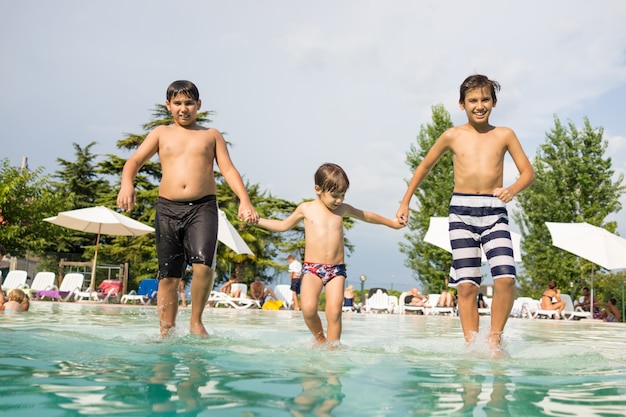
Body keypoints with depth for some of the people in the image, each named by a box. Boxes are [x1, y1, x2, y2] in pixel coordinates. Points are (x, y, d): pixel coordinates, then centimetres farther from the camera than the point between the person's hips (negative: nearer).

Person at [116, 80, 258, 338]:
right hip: (168, 208, 2)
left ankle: (196, 321, -2)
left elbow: (228, 169, 7)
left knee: (204, 264, -22)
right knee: (168, 277, 3)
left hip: (203, 207, -1)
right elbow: (135, 161, 6)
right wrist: (127, 184, -16)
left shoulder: (212, 135, 16)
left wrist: (244, 200, -8)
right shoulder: (161, 134, 17)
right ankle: (166, 334, 13)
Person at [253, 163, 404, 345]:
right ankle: (320, 338, 5)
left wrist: (392, 222, 38)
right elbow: (283, 225, 18)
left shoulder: (343, 209, 10)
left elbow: (367, 216, 27)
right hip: (312, 268, -1)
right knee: (308, 308, -20)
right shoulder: (306, 209, 5)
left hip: (337, 269, 2)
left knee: (334, 311, -12)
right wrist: (256, 219, 9)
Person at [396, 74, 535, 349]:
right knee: (466, 285, -3)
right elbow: (425, 166, 19)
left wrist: (513, 189, -13)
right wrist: (405, 202, 20)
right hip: (461, 212, 0)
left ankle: (495, 339, 4)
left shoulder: (504, 135, 8)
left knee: (505, 278, -16)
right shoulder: (453, 136, 8)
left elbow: (528, 172, 9)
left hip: (495, 213, 0)